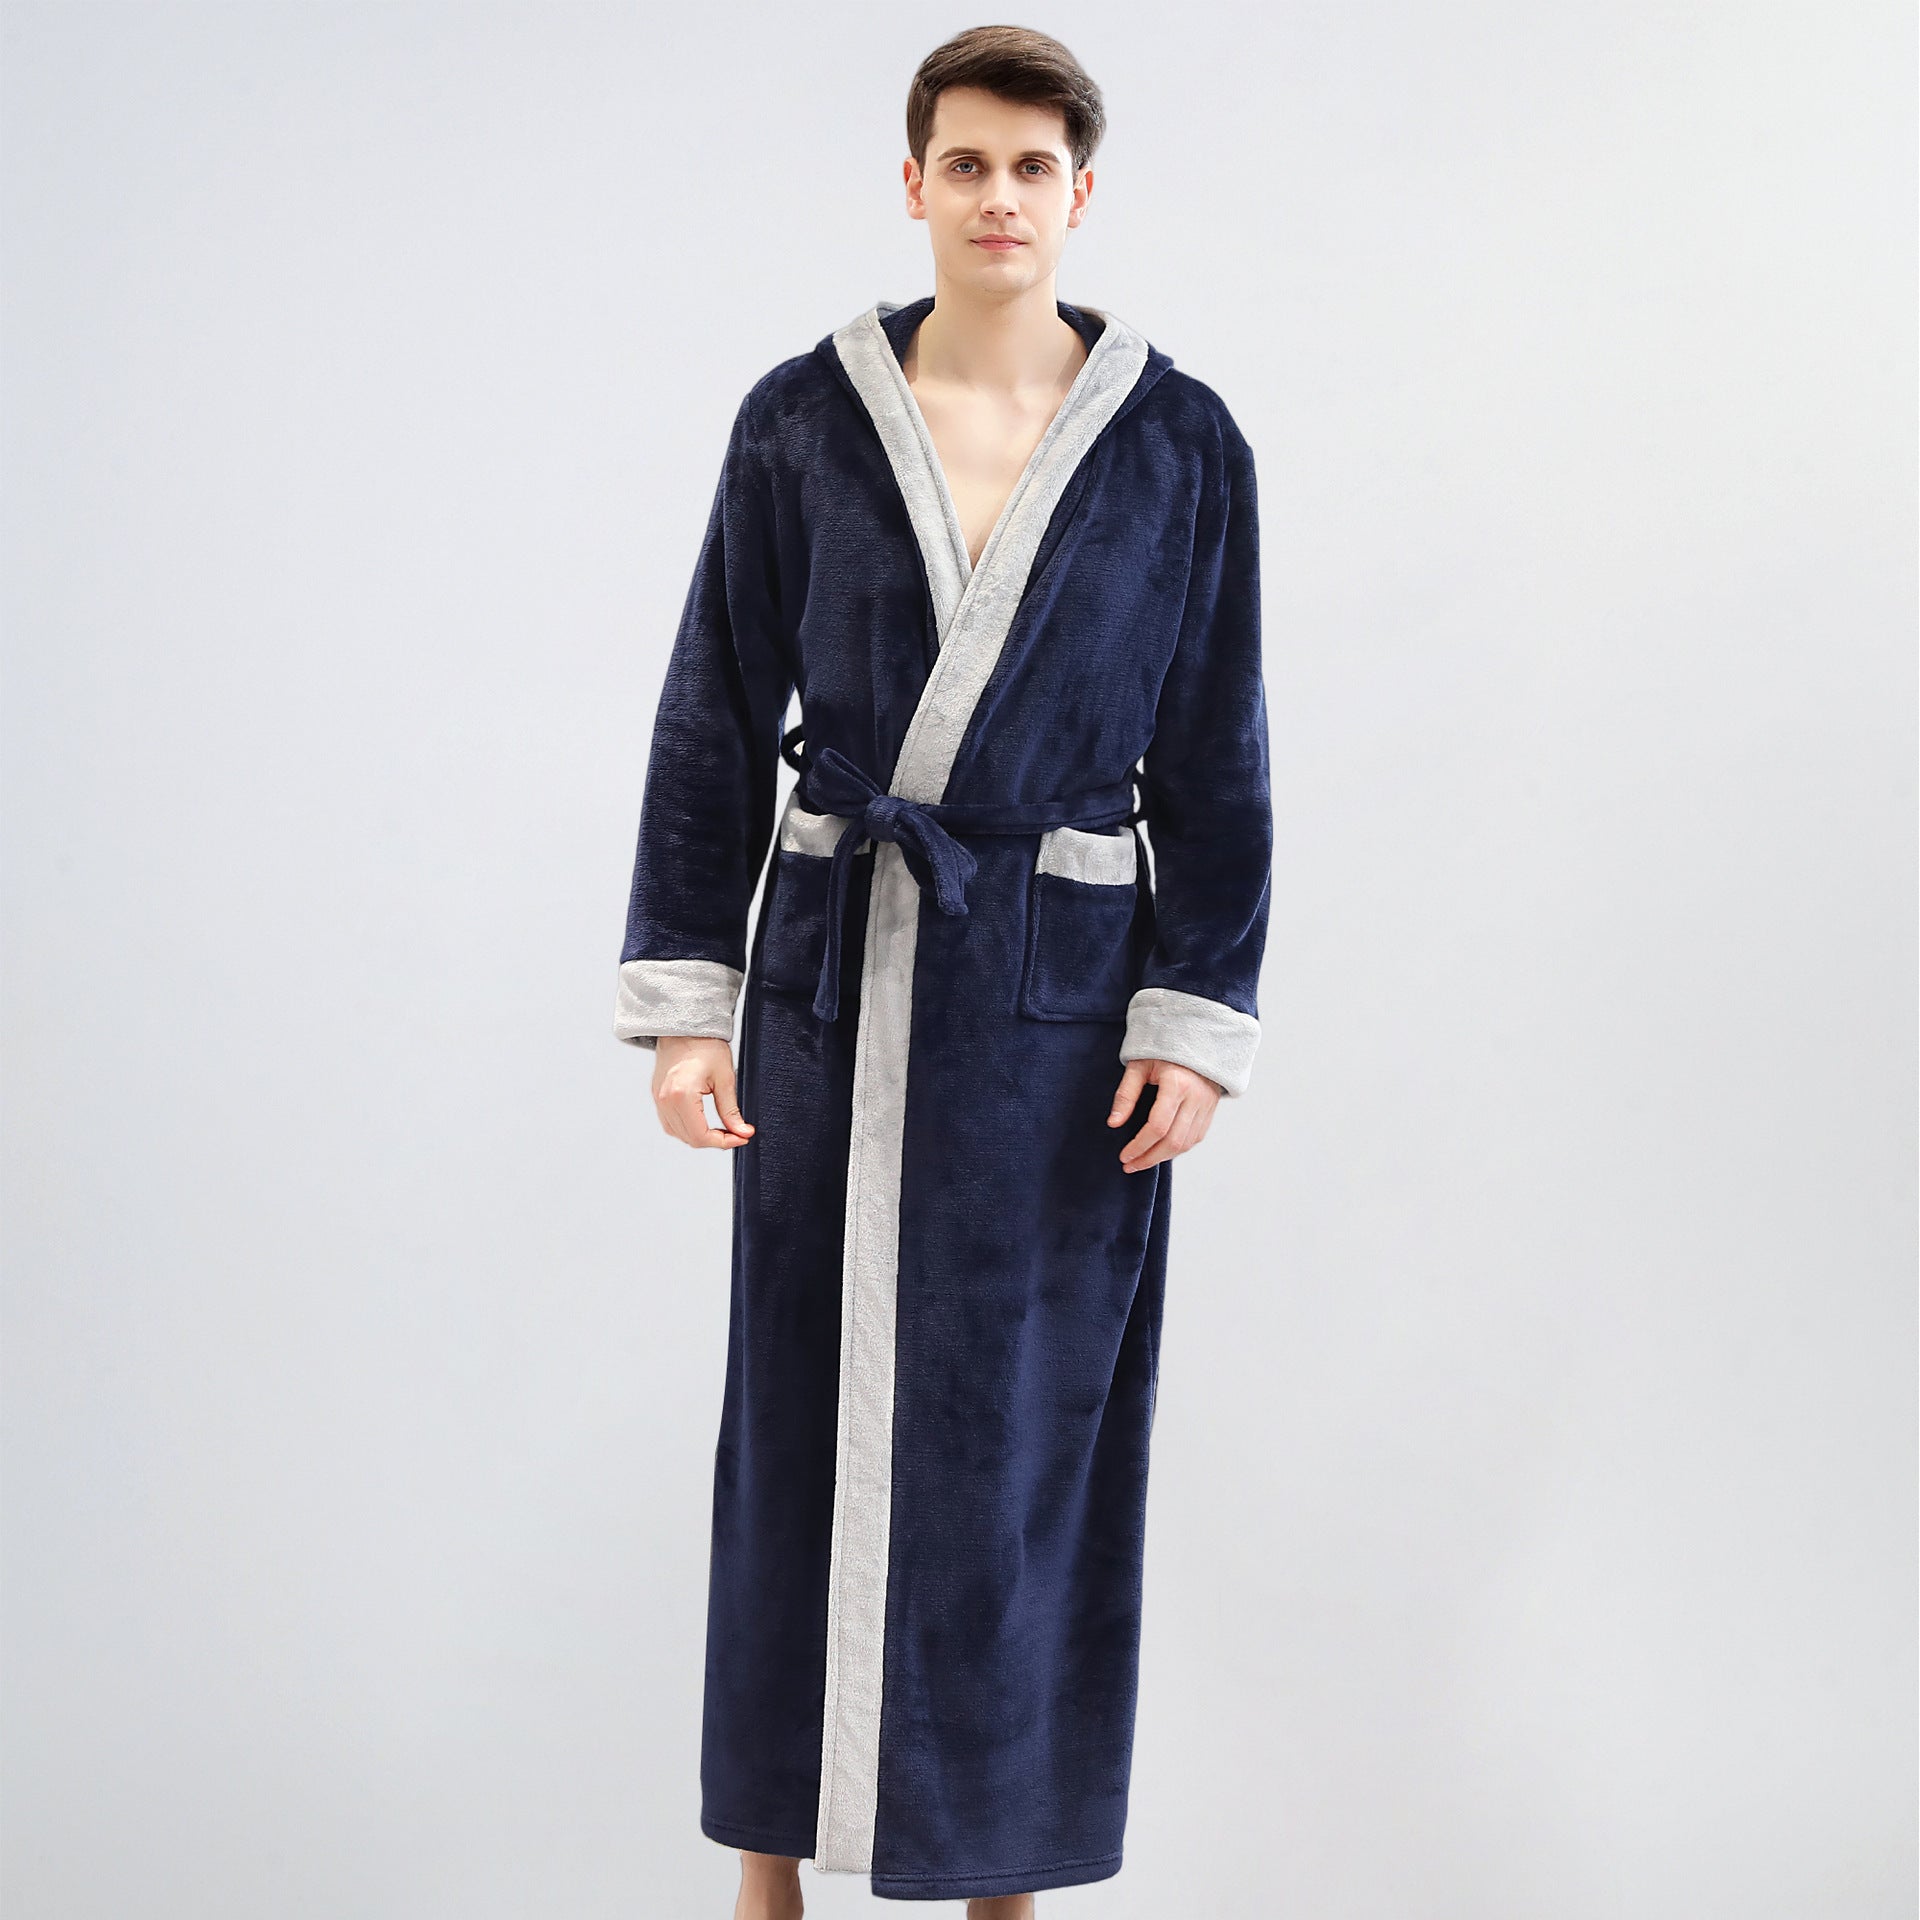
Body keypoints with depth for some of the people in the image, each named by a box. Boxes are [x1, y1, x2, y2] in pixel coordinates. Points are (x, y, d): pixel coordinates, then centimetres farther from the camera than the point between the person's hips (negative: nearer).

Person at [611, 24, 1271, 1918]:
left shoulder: (1180, 446, -2)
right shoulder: (801, 423, -1)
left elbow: (1213, 760, 0)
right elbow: (716, 721, 2)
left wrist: (1196, 1027, -6)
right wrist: (681, 998, -4)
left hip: (1059, 988, 0)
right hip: (837, 978, 1)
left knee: (1033, 1428, 6)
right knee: (807, 1415, 6)